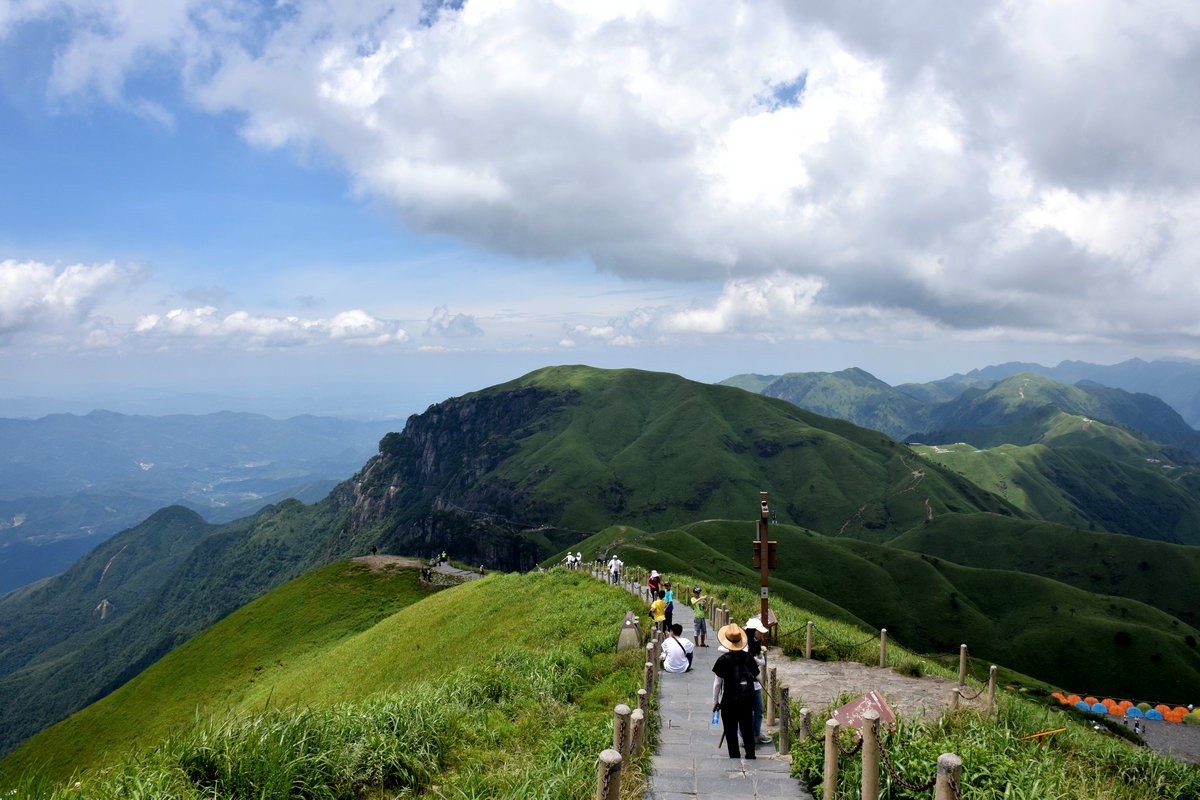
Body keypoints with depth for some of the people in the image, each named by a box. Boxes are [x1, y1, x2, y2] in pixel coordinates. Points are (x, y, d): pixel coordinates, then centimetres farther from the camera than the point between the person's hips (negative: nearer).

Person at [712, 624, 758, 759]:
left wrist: (715, 701, 2)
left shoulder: (723, 660, -13)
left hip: (729, 701, -3)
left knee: (731, 731, 9)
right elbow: (756, 676, 7)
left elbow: (718, 682, -8)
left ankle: (734, 757, 12)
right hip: (747, 699, 3)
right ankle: (750, 755, 22)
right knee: (747, 729, 16)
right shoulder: (748, 657, -3)